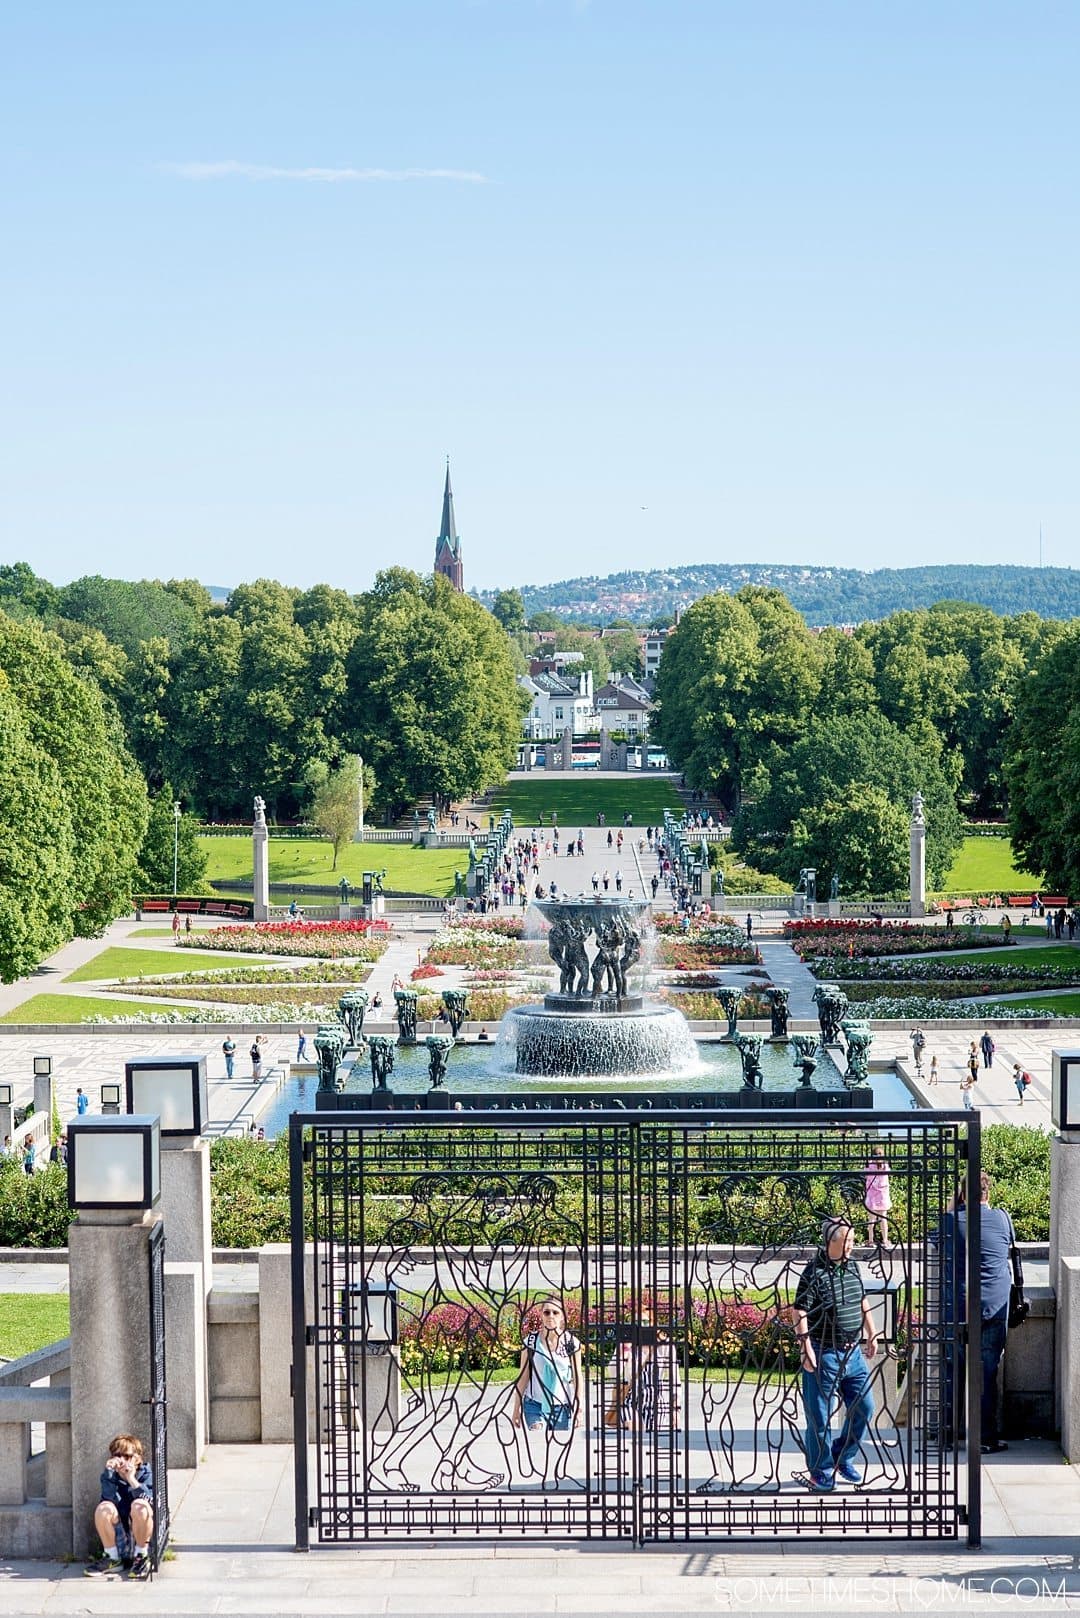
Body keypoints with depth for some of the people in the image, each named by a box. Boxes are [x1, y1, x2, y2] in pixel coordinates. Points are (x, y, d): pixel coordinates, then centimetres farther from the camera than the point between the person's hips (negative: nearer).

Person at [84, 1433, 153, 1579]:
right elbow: (113, 1500, -19)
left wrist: (131, 1479, -31)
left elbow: (148, 1500, -22)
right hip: (117, 1538, 2)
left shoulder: (146, 1475, -3)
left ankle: (141, 1557, -12)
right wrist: (109, 1473, -28)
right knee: (104, 1507, -24)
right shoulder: (110, 1476, 1)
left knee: (139, 1506, -31)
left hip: (142, 1534, -2)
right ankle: (111, 1559, -7)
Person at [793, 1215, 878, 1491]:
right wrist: (806, 1350, -20)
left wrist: (871, 1335, 22)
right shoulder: (814, 1273, -15)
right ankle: (821, 1472, 14)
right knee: (821, 1416, 1)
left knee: (864, 1407, 10)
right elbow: (800, 1313, -16)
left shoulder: (852, 1266, 8)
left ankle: (843, 1458, 29)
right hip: (824, 1355, -7)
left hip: (854, 1352, 7)